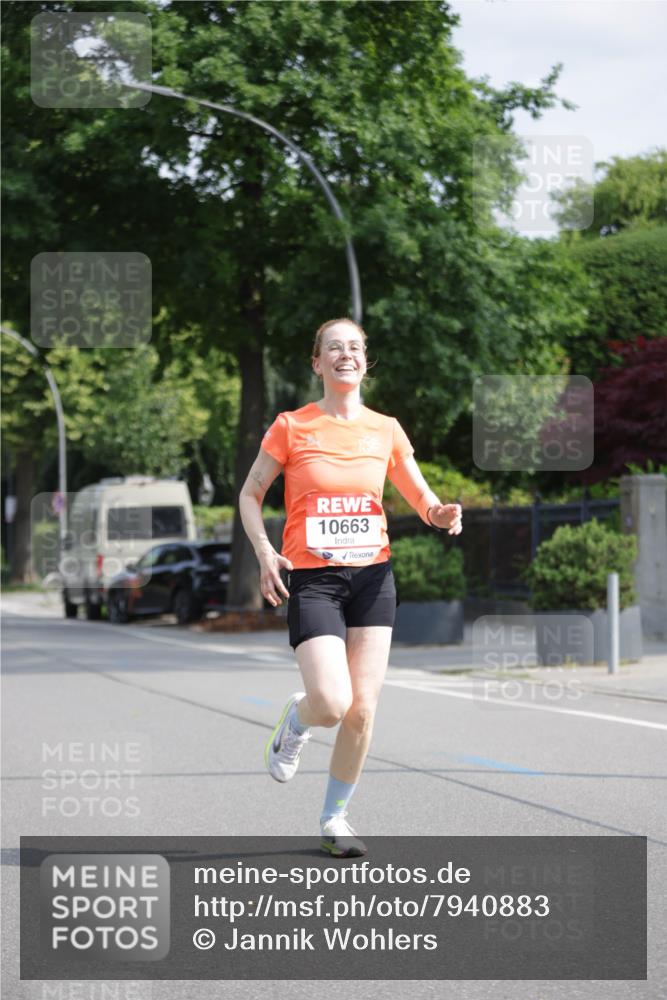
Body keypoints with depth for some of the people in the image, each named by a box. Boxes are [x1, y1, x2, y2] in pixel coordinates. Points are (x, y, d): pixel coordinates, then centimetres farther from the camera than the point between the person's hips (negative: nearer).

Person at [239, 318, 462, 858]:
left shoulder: (385, 430, 7)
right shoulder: (291, 427, -1)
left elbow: (422, 499, 14)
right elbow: (250, 494, 5)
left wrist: (440, 513, -10)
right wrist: (265, 551, -11)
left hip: (372, 576, 3)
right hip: (311, 578, -3)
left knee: (362, 710, -2)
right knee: (331, 704, -17)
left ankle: (335, 818, 16)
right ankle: (296, 720, 20)